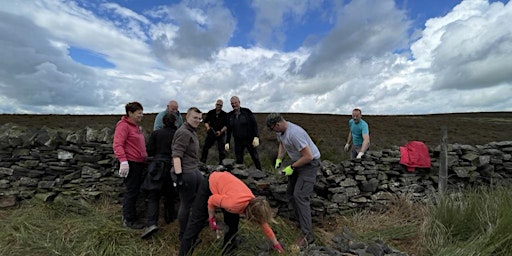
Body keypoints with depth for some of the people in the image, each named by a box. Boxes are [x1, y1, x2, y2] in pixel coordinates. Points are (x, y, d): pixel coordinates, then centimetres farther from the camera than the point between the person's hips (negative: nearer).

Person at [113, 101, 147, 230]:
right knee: (131, 191, -1)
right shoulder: (123, 125, -12)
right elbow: (117, 145, -21)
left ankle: (127, 214, 32)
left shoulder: (136, 126, 17)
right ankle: (129, 220, 12)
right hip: (130, 164, -9)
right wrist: (123, 161, -27)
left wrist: (145, 158, 23)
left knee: (134, 191, 17)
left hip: (139, 163, 9)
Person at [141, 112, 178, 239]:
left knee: (153, 196, 1)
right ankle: (169, 217, 31)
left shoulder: (156, 133, -2)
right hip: (172, 166, 1)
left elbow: (149, 151, -2)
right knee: (170, 194, 19)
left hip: (157, 166, -1)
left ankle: (152, 223, -14)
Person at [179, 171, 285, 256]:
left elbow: (264, 225, -1)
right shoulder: (234, 204, -40)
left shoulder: (255, 204, -19)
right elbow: (211, 200, -22)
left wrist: (276, 244, 11)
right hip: (211, 183, -5)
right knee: (197, 222, 1)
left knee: (233, 224, 4)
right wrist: (211, 219, -10)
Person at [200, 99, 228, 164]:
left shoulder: (225, 114, -2)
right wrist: (207, 127, -12)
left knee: (222, 150, -3)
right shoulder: (210, 113, 5)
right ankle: (202, 162, 18)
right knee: (205, 148, 5)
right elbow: (206, 122, 8)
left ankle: (221, 163, 9)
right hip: (211, 133, 2)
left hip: (220, 134, -2)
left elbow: (226, 125, -5)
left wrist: (220, 131, -20)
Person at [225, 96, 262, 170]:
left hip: (249, 140, -3)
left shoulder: (247, 111, -5)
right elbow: (229, 130, 11)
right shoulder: (230, 115, 6)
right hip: (238, 141, 3)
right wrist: (227, 142, 6)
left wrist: (256, 137, -18)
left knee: (255, 158, 2)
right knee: (238, 161, 7)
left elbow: (254, 124, -7)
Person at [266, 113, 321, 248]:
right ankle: (303, 221, 31)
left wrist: (291, 167, -20)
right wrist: (279, 159, 3)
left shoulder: (294, 133, -33)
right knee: (290, 192, 14)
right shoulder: (280, 131, -4)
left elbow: (309, 156, -30)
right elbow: (282, 144, 17)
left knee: (299, 195, -16)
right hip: (297, 162, 10)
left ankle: (307, 235, -6)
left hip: (310, 163, -9)